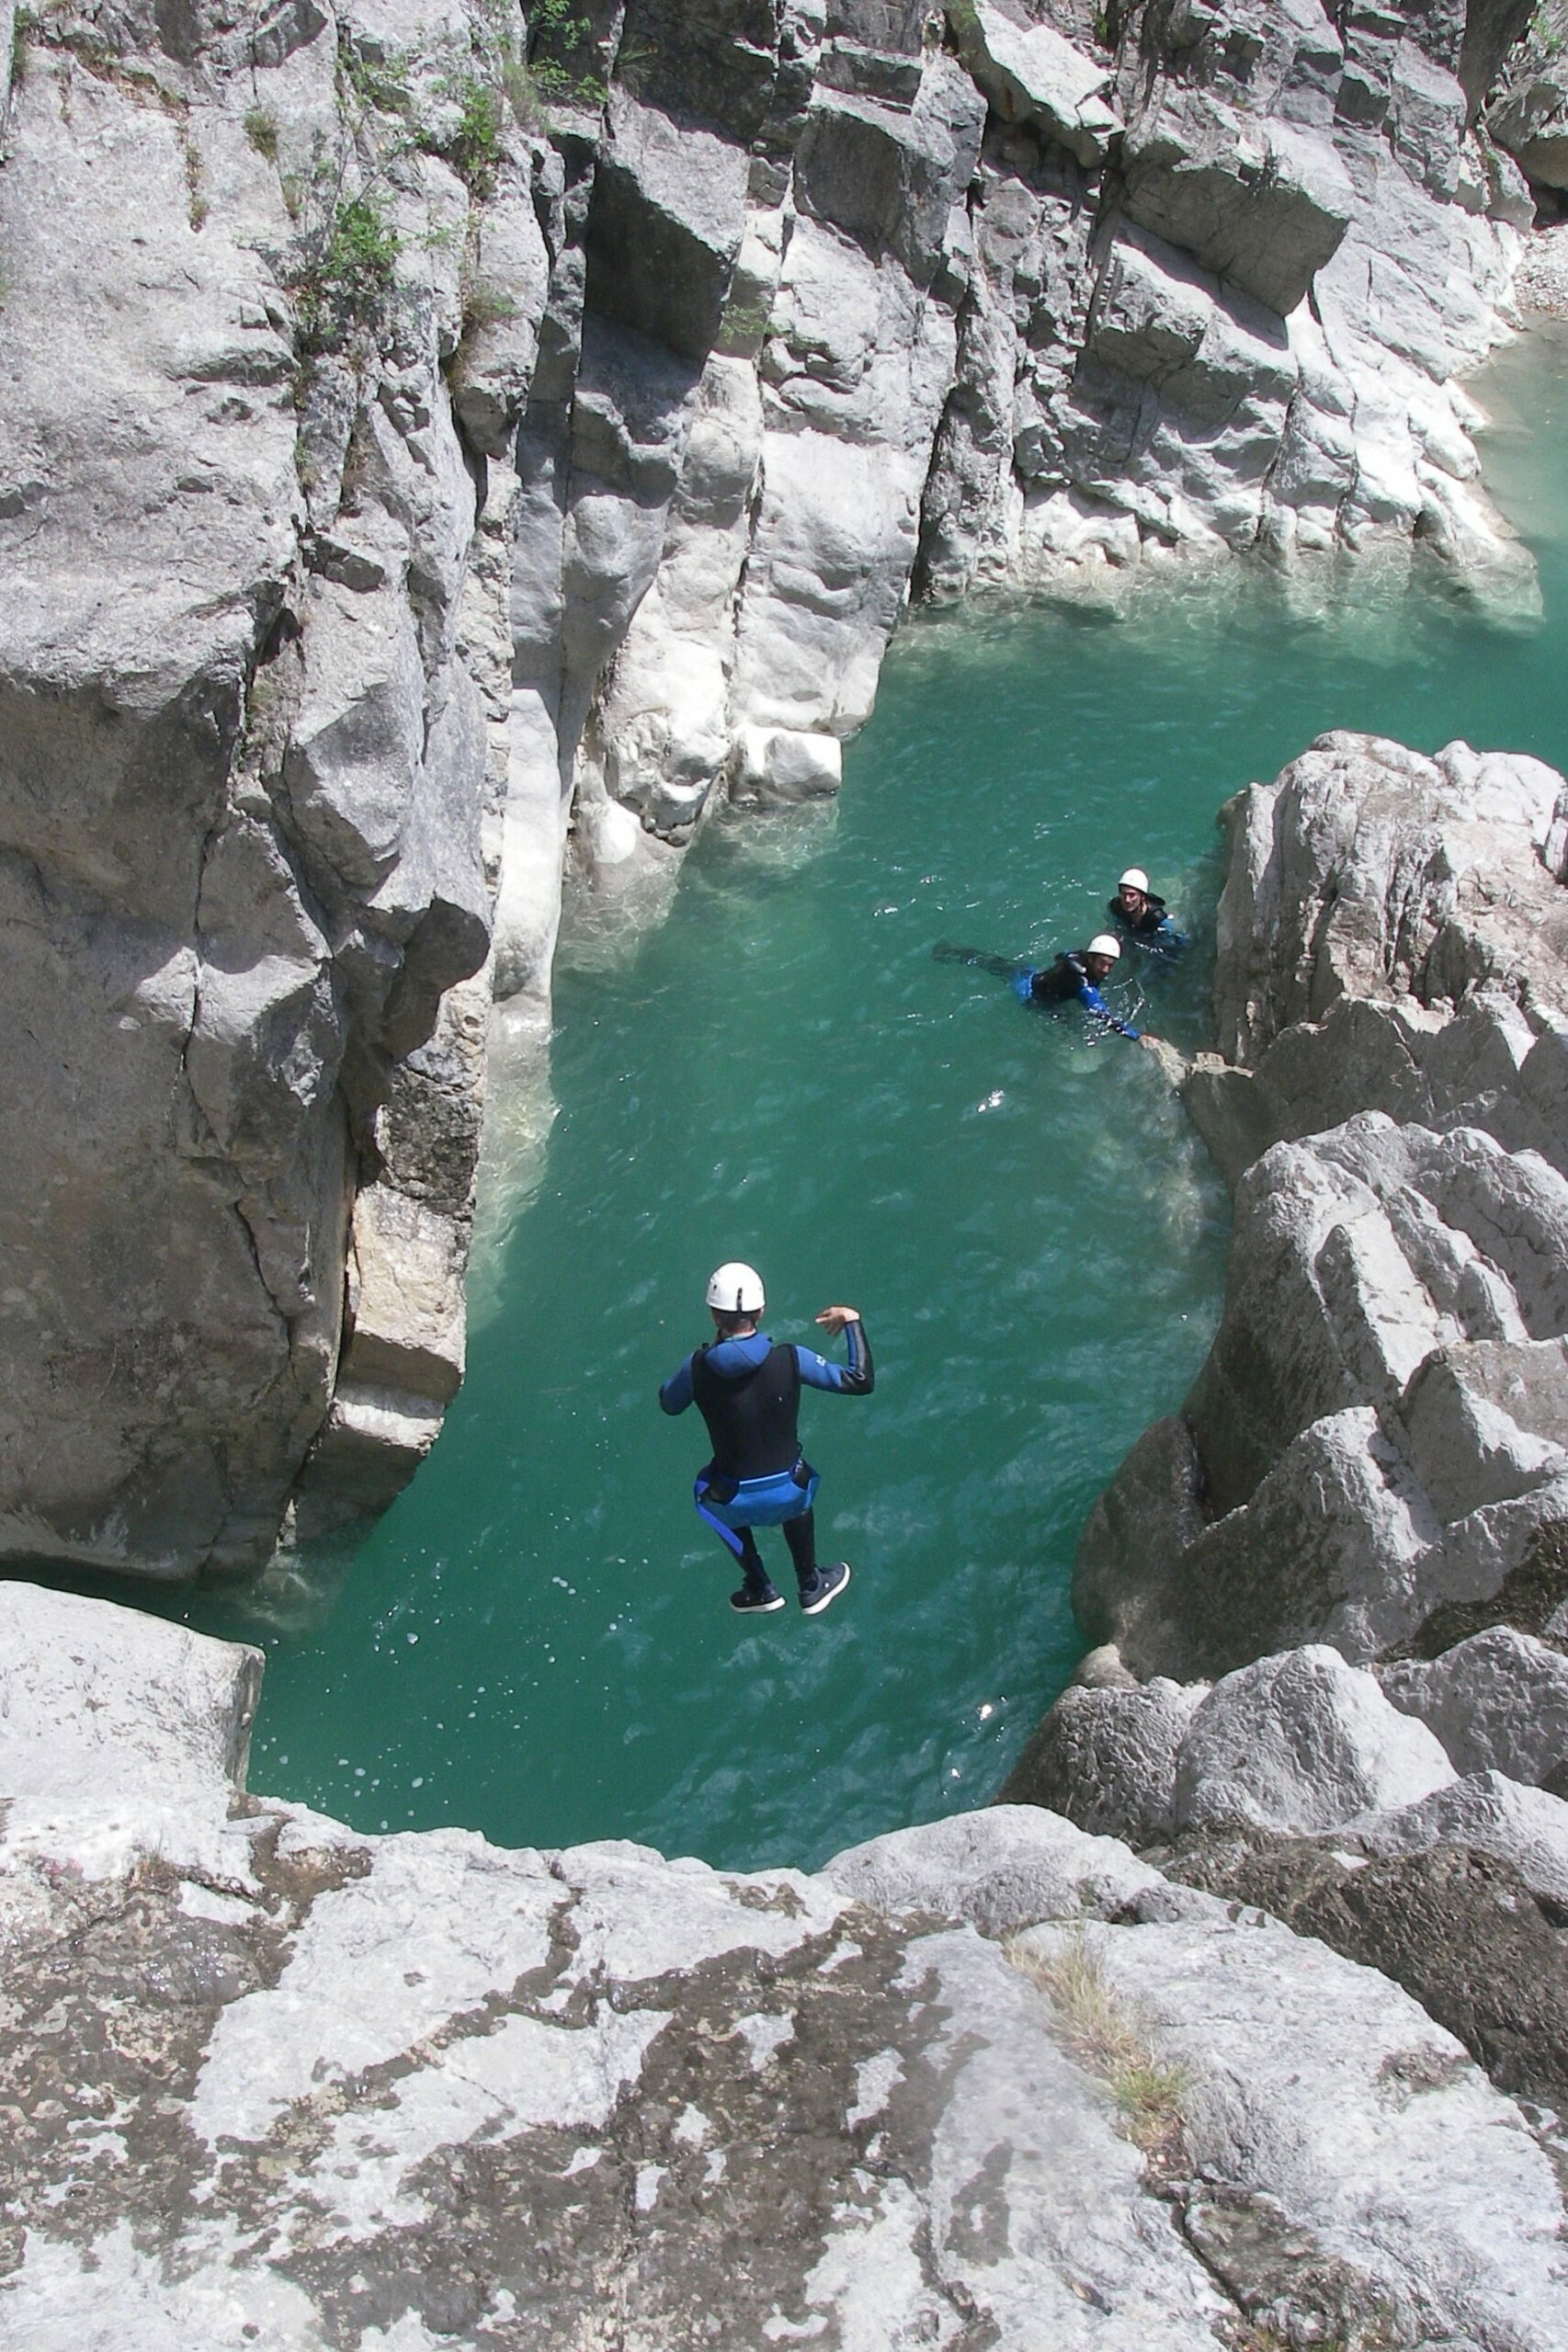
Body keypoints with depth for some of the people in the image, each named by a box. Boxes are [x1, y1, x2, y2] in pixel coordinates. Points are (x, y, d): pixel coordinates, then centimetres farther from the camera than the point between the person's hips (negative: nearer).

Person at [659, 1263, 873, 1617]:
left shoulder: (697, 1367, -18)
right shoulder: (791, 1360, -20)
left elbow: (669, 1404, 4)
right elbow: (861, 1381, -10)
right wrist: (853, 1322, 3)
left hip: (736, 1503, 0)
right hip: (788, 1495, 1)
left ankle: (760, 1590, 44)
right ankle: (811, 1588, 52)